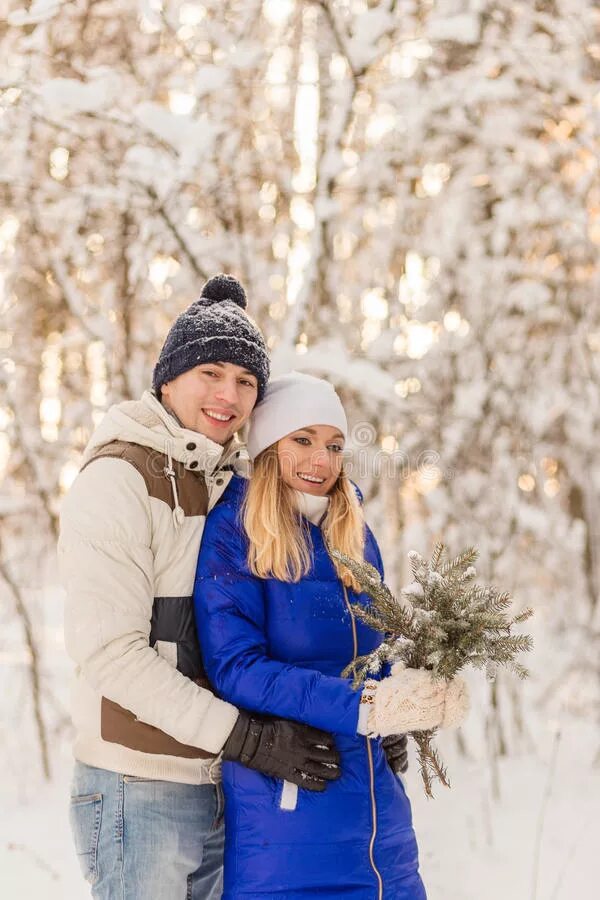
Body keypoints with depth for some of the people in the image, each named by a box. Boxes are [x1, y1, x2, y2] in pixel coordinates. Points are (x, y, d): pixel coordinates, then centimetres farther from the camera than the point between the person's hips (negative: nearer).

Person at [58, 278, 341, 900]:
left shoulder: (232, 483, 12)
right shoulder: (119, 479, -11)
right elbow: (110, 652, -19)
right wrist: (249, 738, -20)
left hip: (225, 794, 7)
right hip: (140, 794, -7)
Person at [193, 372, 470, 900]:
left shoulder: (354, 535, 10)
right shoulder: (234, 532, -7)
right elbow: (236, 668, -16)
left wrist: (422, 686, -10)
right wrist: (364, 707, -23)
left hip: (374, 799, 6)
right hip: (280, 803, -6)